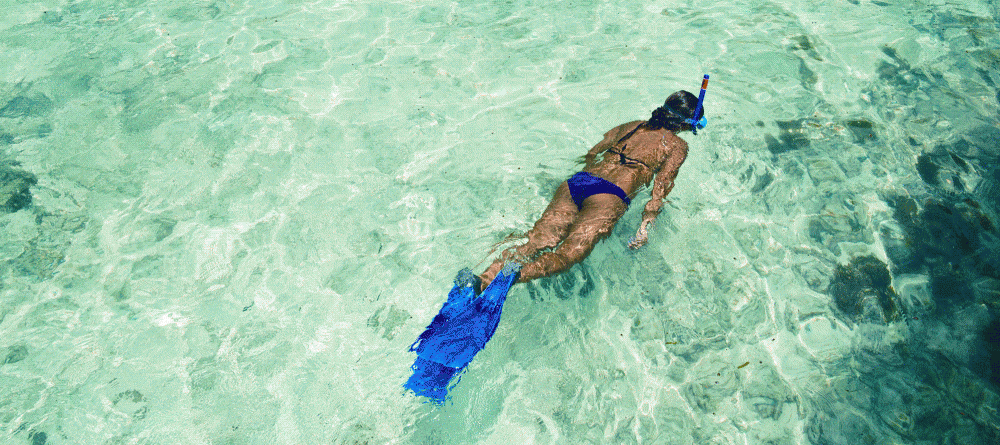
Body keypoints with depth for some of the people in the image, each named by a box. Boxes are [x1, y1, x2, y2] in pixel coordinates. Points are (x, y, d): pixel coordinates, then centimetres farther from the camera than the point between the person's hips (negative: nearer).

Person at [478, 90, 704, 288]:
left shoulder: (632, 126, 29)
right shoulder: (678, 145, 14)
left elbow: (591, 153, 24)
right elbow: (661, 185, -1)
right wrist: (646, 226, -6)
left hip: (578, 181, 5)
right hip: (610, 196, -5)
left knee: (536, 242, -11)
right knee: (567, 256, -20)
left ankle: (483, 280, -31)